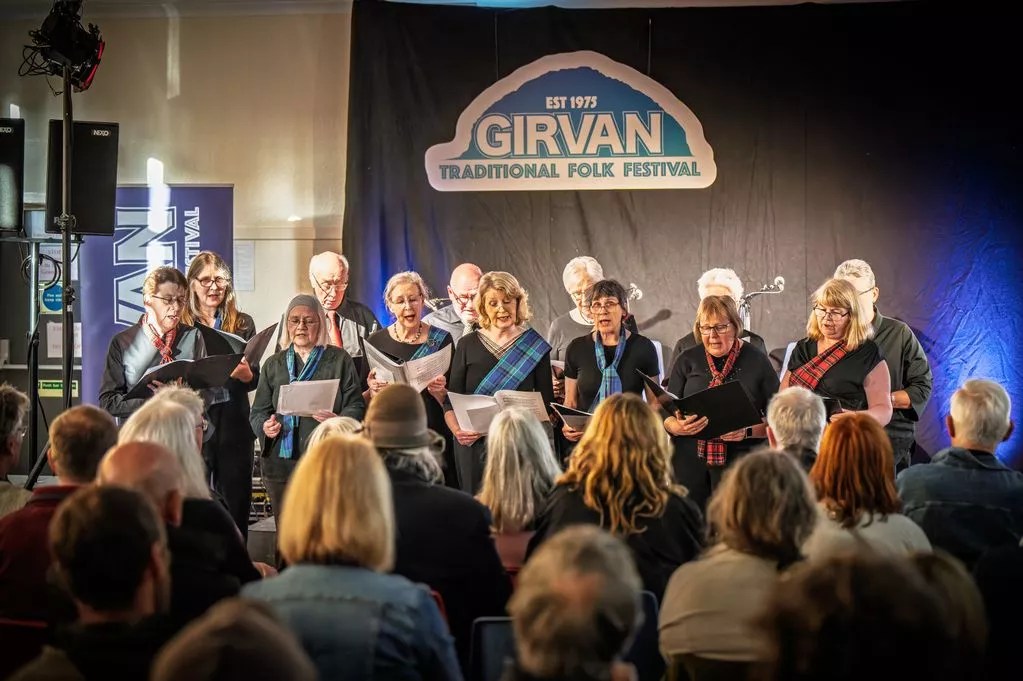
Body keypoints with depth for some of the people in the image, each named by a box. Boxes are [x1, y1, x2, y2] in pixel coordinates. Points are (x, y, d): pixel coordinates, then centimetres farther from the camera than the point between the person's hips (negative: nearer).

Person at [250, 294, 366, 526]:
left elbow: (356, 407, 1)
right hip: (281, 462, 3)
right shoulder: (274, 364, 16)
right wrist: (265, 426, -8)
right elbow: (257, 412, 15)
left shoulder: (339, 360, 7)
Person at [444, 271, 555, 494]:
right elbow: (451, 401, 6)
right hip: (474, 446, 1)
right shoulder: (467, 345, 7)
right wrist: (457, 430, -13)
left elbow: (547, 405, 7)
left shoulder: (535, 347, 5)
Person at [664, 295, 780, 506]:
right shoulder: (687, 361, 10)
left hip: (739, 463, -2)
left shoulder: (757, 362, 3)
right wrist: (676, 427, -13)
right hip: (689, 463, 2)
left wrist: (747, 432, -16)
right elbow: (666, 413, 8)